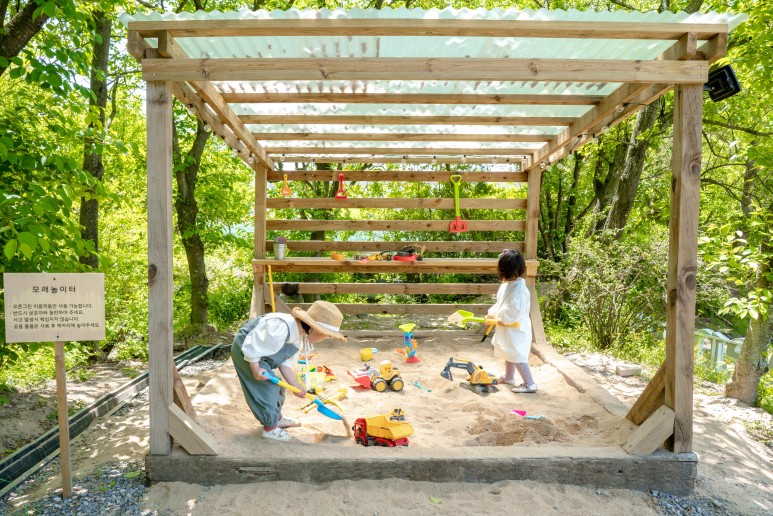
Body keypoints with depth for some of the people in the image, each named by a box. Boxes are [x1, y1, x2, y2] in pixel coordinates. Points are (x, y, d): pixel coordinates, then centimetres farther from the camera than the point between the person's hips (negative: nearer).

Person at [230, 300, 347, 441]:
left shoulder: (301, 337, -3)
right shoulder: (281, 329, -36)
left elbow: (285, 363, -2)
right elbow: (252, 345, -31)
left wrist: (296, 385, -10)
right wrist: (256, 370, -23)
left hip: (259, 353, 10)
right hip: (245, 350, -10)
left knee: (277, 386, 17)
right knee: (269, 387, -9)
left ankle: (277, 418, 37)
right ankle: (270, 428, 7)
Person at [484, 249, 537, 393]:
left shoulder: (519, 288, -26)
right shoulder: (506, 285, 6)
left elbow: (515, 310, -32)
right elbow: (500, 304, 15)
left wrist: (502, 318, -19)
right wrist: (491, 314, 4)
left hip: (516, 329, -10)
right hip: (507, 329, 10)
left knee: (517, 356, -5)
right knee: (509, 354, 23)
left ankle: (529, 384, 4)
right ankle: (508, 377, 40)